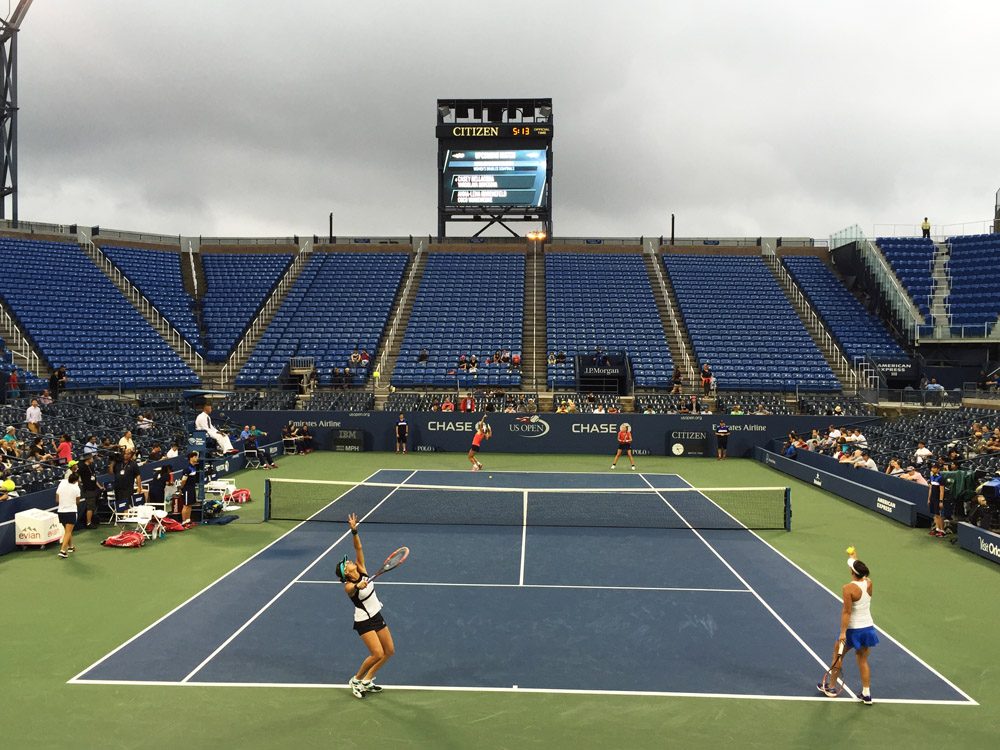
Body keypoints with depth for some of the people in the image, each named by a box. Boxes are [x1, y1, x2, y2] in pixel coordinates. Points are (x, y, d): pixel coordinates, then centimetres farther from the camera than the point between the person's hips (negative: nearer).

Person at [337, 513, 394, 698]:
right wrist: (358, 587, -65)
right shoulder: (349, 586, -19)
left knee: (389, 650, 8)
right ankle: (356, 680, 9)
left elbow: (358, 548, -9)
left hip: (377, 616, 8)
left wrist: (354, 531, -20)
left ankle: (367, 681, 22)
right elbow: (352, 591, -45)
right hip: (364, 621, -8)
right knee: (377, 654, -16)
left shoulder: (361, 570, -3)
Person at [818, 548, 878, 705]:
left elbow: (847, 612, -23)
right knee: (863, 661, 18)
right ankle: (866, 694, 20)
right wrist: (855, 558, 34)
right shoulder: (868, 583, -4)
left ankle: (830, 688, 28)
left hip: (852, 630, -5)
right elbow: (861, 572, 20)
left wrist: (843, 632, -20)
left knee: (837, 657, 16)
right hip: (868, 628, 5)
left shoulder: (848, 588, -21)